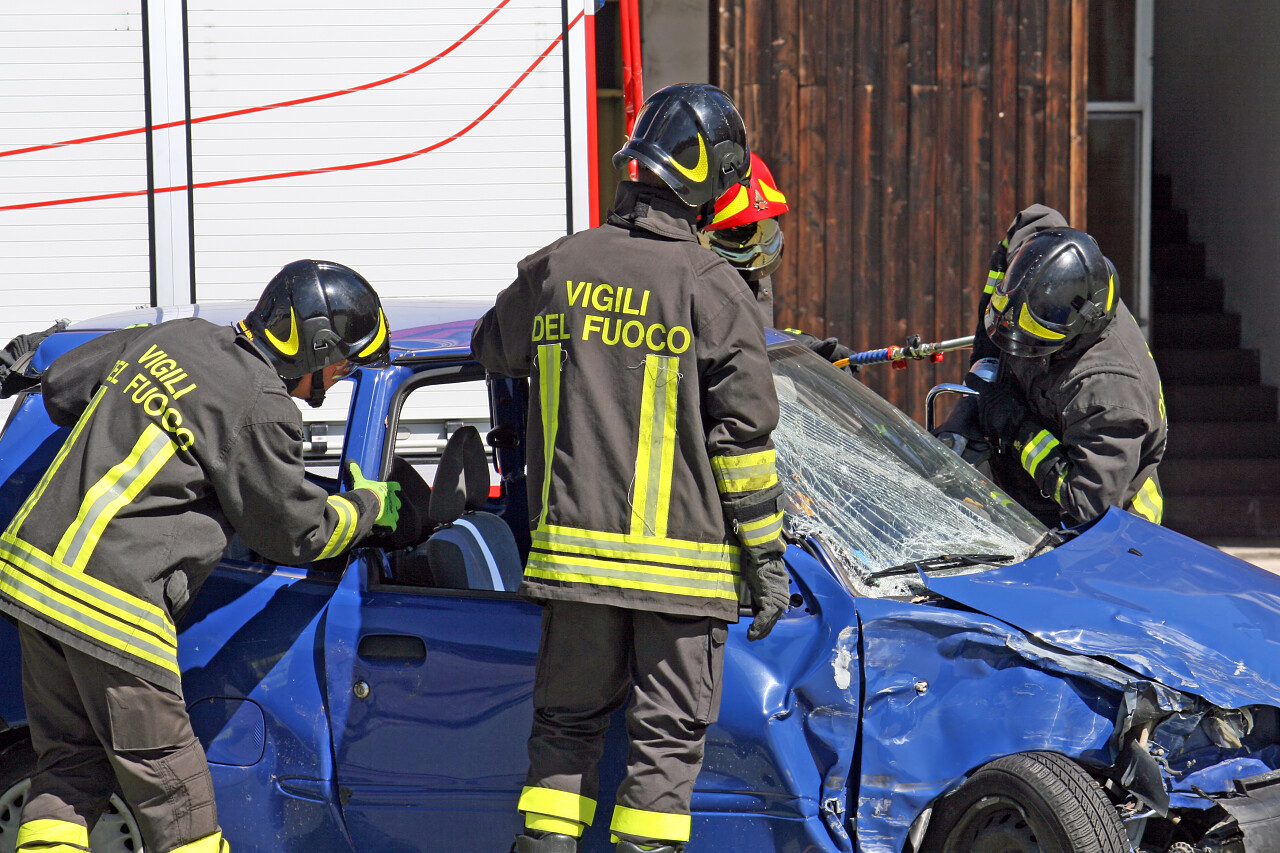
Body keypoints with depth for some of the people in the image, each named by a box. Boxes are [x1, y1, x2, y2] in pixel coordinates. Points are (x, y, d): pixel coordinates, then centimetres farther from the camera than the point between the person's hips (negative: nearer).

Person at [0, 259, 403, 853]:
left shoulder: (174, 338, 11)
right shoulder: (262, 410, -11)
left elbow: (60, 386, 24)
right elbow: (296, 532, 0)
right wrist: (369, 505, 17)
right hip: (109, 603, -8)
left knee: (69, 764, 16)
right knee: (172, 789, 1)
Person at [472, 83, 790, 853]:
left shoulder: (557, 268, 3)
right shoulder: (712, 289, -8)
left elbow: (493, 348, 23)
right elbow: (743, 433, -8)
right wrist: (767, 556, -2)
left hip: (575, 549, 4)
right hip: (681, 561, -4)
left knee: (568, 722, 14)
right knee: (669, 733, 4)